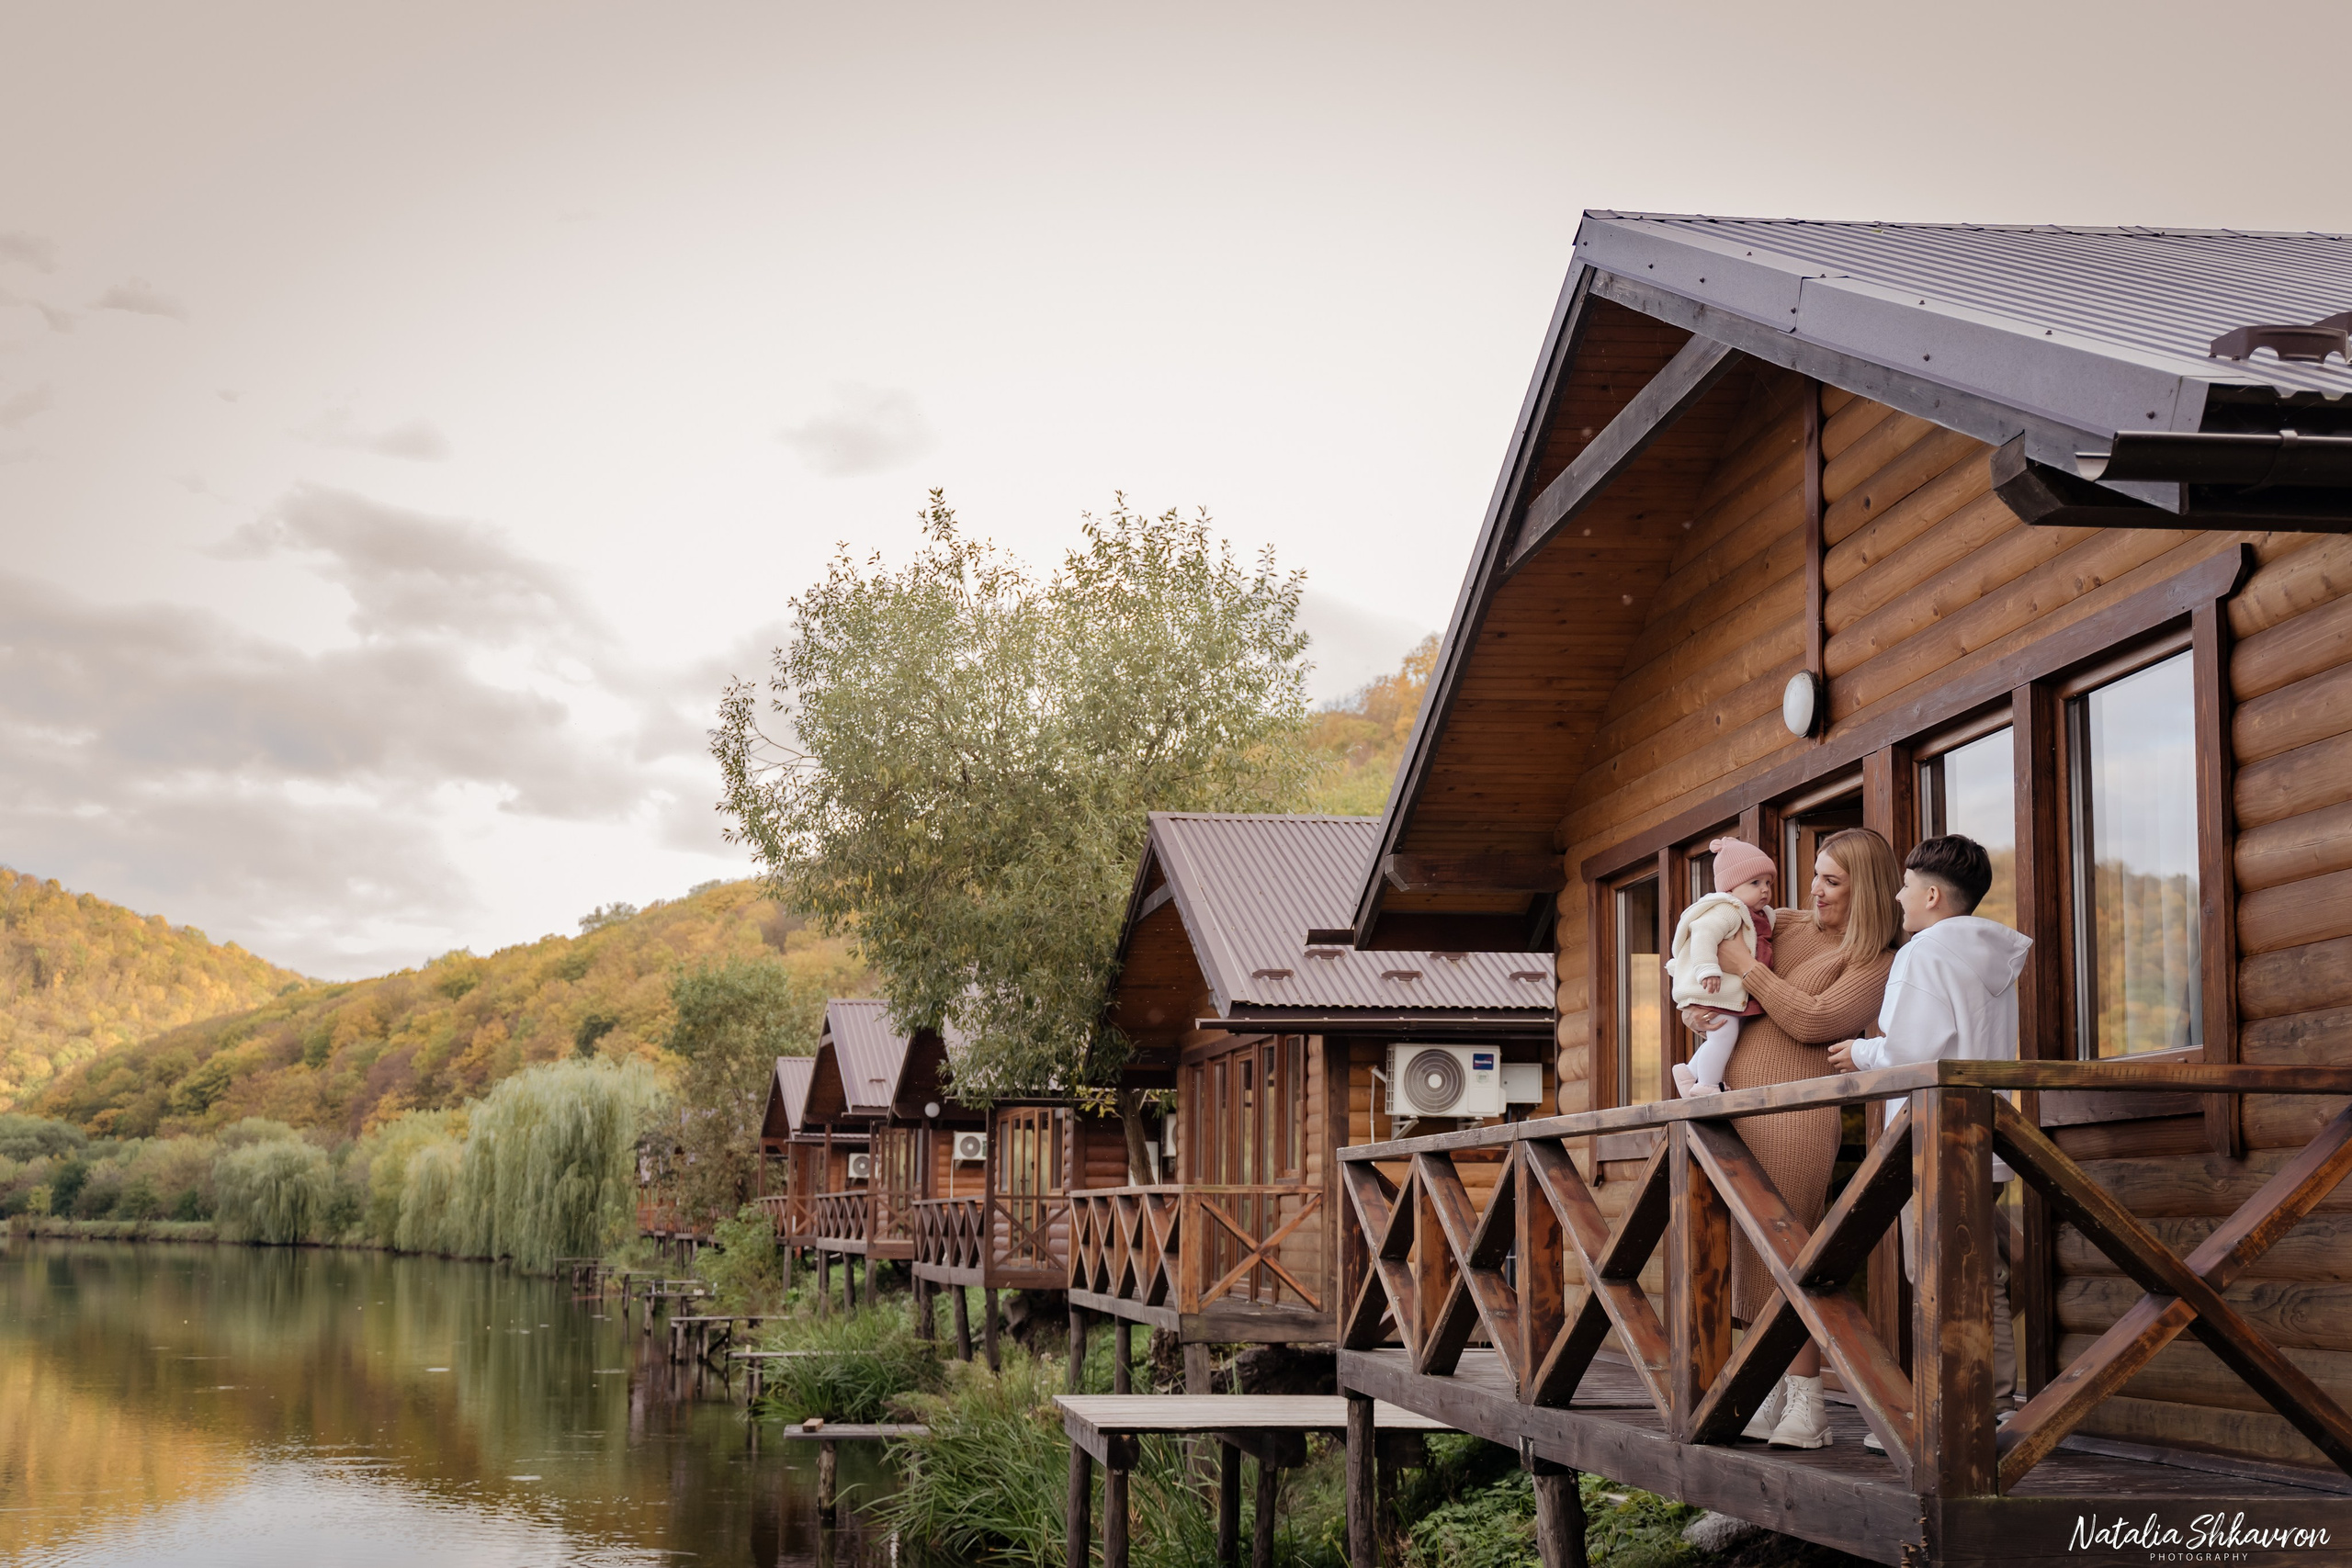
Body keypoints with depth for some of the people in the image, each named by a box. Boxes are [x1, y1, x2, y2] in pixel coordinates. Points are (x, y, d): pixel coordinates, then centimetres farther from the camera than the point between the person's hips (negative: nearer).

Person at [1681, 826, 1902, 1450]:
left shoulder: (1877, 963, -1)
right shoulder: (1788, 925, 18)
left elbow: (1813, 1020, -14)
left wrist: (1747, 968, -10)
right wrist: (1692, 1004, 6)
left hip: (1792, 1105, -6)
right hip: (1734, 1097, 7)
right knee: (1750, 1252, 6)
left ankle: (1807, 1404, -6)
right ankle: (1769, 1397, 11)